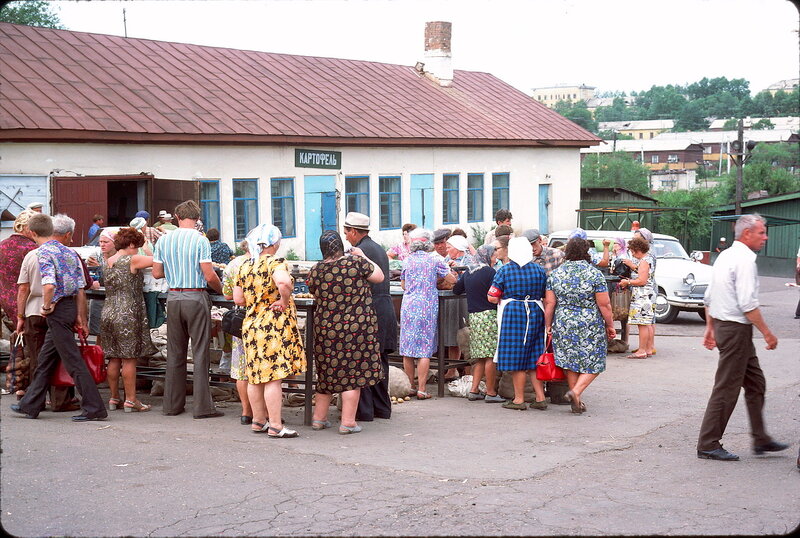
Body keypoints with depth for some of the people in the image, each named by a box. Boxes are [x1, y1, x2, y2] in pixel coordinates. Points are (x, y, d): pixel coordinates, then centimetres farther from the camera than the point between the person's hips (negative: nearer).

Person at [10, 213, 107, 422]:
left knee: (73, 361, -5)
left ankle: (94, 408, -4)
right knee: (45, 360, 18)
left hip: (58, 309, -9)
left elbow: (49, 285, -28)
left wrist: (47, 307, -12)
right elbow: (81, 289, 10)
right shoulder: (69, 252, 12)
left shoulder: (44, 252, -12)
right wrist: (80, 317, 12)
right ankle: (30, 405, 28)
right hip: (71, 306, 9)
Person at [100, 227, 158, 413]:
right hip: (128, 315, -7)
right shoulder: (133, 260, -9)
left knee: (114, 359, 11)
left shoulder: (108, 262, 13)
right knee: (129, 359, -3)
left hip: (108, 313, 7)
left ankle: (114, 398, 16)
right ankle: (130, 400, -1)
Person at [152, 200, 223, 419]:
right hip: (196, 297, -5)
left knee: (175, 353, 12)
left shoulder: (163, 240, 5)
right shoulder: (200, 240, -9)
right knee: (200, 352, -1)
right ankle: (202, 406, -1)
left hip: (173, 298, 5)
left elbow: (156, 273, 8)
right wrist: (222, 290, 7)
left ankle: (172, 404, 16)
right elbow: (209, 276, -12)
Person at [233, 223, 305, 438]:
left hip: (251, 325, 7)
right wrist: (284, 300, -17)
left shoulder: (245, 267, 8)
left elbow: (238, 299, 11)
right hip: (274, 326, -7)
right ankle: (275, 426, -2)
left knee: (256, 376, 13)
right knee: (273, 377, -5)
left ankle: (258, 421, 23)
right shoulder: (276, 263, -12)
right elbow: (283, 282, -33)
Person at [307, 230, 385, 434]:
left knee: (327, 373, 15)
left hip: (325, 326, 3)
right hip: (356, 325, -3)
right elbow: (379, 276, 3)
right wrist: (363, 257, 13)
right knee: (353, 373, 2)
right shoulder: (356, 262, -10)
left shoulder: (316, 271, -2)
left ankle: (319, 418, 23)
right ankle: (348, 422, 2)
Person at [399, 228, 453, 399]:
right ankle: (421, 389, -2)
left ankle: (412, 386, 16)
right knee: (424, 350, -1)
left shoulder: (408, 260, 5)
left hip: (408, 307, 2)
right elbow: (453, 279, 1)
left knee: (407, 349, 10)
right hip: (427, 307, -2)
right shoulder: (434, 260, -1)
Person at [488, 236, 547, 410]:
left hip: (512, 313, -4)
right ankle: (540, 398, 11)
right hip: (535, 313, 4)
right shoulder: (539, 269, 4)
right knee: (534, 358, 11)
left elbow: (492, 298, -7)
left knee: (516, 358, 2)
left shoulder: (504, 270, -5)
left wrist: (502, 300, 13)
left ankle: (519, 399, 6)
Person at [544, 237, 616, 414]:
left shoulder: (555, 274, 0)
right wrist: (610, 325, 2)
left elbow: (549, 303, 0)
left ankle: (577, 402, 17)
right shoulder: (594, 274, -9)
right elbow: (604, 304, -8)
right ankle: (576, 392, -11)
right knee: (593, 362, 9)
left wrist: (548, 325, 9)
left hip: (563, 326, 3)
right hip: (591, 326, -3)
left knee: (569, 362, 14)